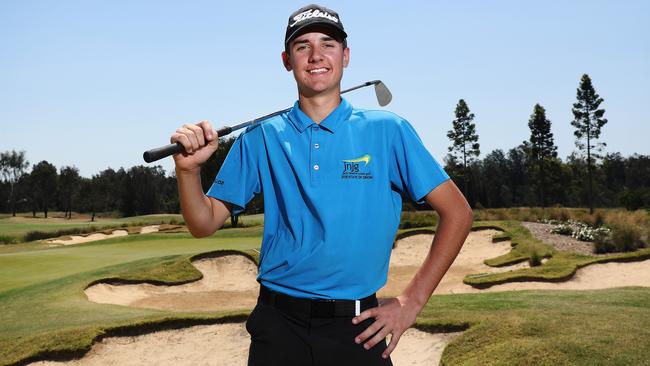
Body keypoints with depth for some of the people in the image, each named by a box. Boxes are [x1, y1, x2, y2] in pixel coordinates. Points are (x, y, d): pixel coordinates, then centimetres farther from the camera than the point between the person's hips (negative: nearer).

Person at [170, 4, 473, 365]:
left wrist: (412, 301, -3)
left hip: (358, 327, -1)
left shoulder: (388, 130, -3)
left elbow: (457, 213, 0)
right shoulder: (261, 136, 2)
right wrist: (188, 168, -17)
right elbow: (204, 224, 3)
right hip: (279, 325, 1)